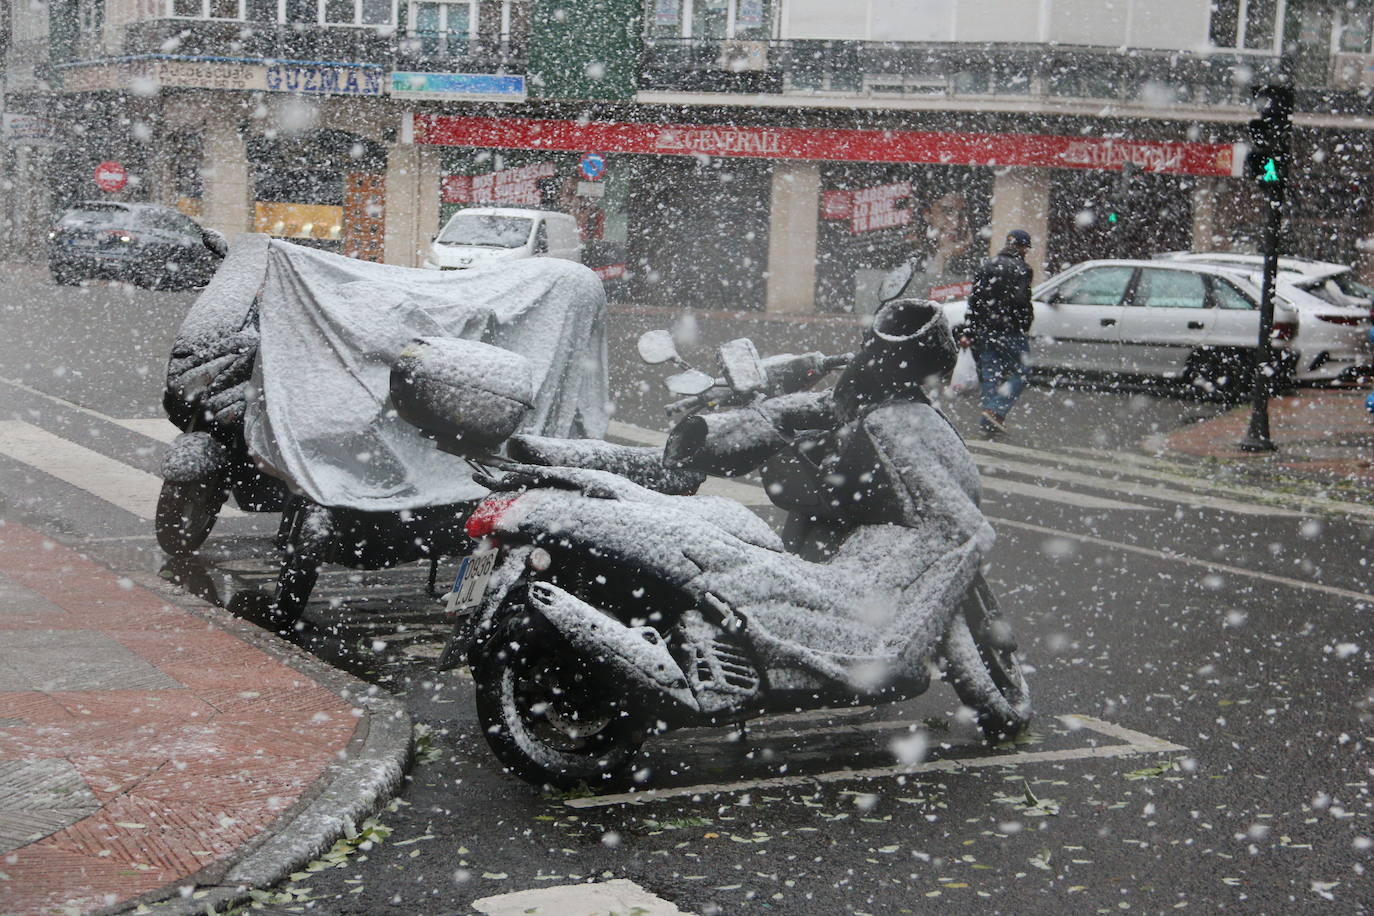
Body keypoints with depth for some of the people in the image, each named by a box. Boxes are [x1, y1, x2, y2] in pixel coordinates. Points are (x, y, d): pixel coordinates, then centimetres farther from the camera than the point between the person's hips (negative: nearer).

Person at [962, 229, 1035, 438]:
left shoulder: (985, 266, 13)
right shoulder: (1020, 269, -8)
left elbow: (974, 301, 11)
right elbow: (1021, 301, -17)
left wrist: (968, 332, 11)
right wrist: (1027, 320, 2)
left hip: (984, 330, 6)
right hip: (1011, 332, -6)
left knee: (989, 375, 10)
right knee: (1019, 374, 1)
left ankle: (989, 422, 8)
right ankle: (995, 411, -16)